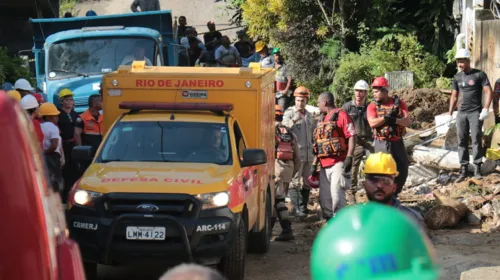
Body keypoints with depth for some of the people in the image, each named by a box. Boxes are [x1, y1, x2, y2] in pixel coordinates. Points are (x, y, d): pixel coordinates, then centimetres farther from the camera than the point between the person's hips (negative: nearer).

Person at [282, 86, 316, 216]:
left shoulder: (309, 115, 17)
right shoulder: (289, 112, -2)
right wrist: (293, 120, -28)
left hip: (308, 153, 7)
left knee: (307, 181, 11)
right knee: (295, 181, -10)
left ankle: (303, 206, 20)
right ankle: (295, 208, -13)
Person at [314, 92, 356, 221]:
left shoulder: (341, 115, -5)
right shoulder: (323, 120, 21)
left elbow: (352, 136, -12)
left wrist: (349, 157, -21)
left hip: (338, 163, -9)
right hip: (324, 165, 9)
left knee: (337, 195, -13)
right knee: (324, 197, 10)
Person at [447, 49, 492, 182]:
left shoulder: (479, 75, -4)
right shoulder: (457, 77, 11)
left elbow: (488, 92, -8)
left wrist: (485, 109, -19)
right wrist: (450, 114, 12)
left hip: (475, 112, -5)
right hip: (461, 113, 5)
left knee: (476, 139, -8)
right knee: (462, 141, 3)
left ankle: (477, 169, -4)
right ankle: (464, 170, 7)